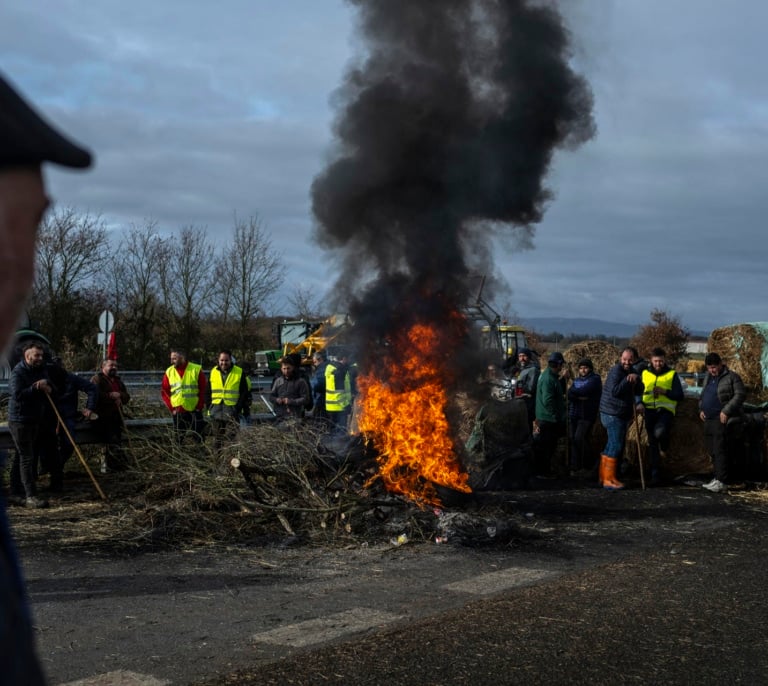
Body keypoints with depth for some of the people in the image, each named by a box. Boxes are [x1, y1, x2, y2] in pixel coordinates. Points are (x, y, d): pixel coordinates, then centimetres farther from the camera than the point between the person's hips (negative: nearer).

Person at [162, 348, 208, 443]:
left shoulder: (196, 370, -4)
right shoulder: (169, 372, 4)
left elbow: (203, 390, -1)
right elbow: (165, 392, 8)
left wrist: (199, 406, -7)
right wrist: (171, 408, -1)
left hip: (194, 411, -2)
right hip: (177, 412, 3)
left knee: (198, 438, 2)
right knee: (178, 439, 7)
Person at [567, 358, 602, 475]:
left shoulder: (595, 379, -2)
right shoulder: (577, 380, 16)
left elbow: (584, 391, -16)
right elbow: (569, 394, 2)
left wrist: (574, 392, -1)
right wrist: (580, 397, -15)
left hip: (587, 415, -6)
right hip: (573, 414, 6)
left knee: (579, 438, -14)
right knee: (572, 439, 1)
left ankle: (589, 463, 4)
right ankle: (575, 466, 8)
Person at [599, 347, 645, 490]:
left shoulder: (631, 371, 14)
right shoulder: (616, 370, -14)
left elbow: (639, 391, 10)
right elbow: (614, 391, -24)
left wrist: (636, 380, -7)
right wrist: (627, 380, -27)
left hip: (621, 415, 10)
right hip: (613, 414, -10)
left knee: (611, 446, 15)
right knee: (616, 446, -10)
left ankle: (603, 477, 23)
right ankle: (609, 479, -7)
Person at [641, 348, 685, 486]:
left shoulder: (672, 374, 2)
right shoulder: (644, 373, 10)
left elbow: (680, 396, -3)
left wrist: (664, 391, -16)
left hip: (665, 411, -4)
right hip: (649, 411, 4)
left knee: (659, 431, -32)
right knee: (652, 443, 7)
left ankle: (664, 447, 4)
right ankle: (655, 475, 14)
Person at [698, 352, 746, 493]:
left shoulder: (732, 377, -7)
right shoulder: (708, 378, 17)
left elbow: (740, 394, -14)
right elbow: (702, 395, 29)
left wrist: (726, 411, -20)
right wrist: (701, 409, 11)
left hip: (723, 419, -8)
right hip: (709, 419, 8)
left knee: (720, 449, -14)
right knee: (711, 449, 10)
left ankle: (721, 482, -16)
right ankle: (718, 478, 19)